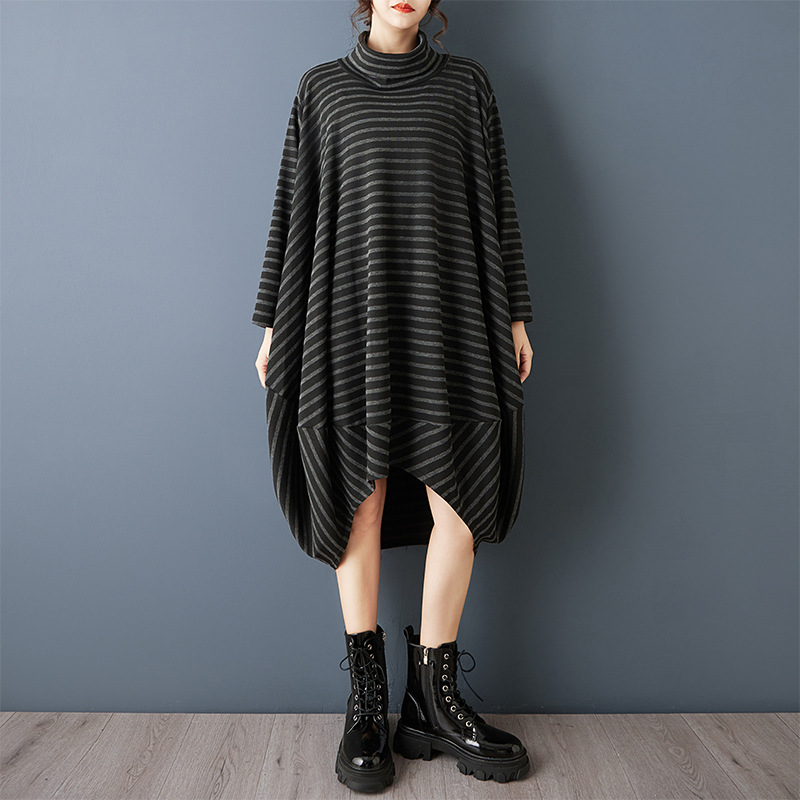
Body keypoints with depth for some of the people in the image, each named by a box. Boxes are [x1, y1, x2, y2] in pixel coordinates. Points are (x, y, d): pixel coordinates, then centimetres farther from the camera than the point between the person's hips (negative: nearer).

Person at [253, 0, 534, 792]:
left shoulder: (465, 82, 14)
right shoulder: (322, 87, 13)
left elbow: (495, 199, 11)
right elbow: (294, 205, 10)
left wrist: (514, 313, 4)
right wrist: (274, 323, 5)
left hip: (446, 310, 1)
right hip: (354, 310, 0)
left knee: (460, 497, -6)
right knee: (362, 496, 0)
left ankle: (432, 699, 9)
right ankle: (366, 703, 10)